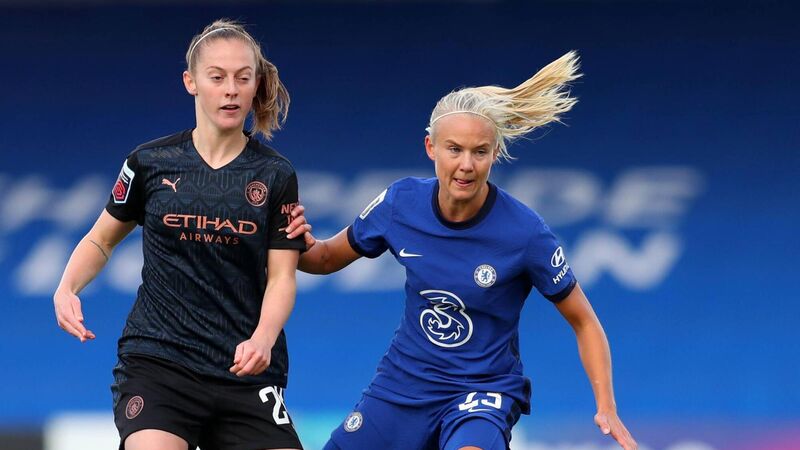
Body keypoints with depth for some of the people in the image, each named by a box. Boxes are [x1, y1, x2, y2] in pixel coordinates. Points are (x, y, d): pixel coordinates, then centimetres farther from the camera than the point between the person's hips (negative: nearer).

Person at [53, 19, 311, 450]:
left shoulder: (276, 175, 3)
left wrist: (262, 339, -21)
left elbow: (281, 277, -1)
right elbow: (100, 240, 16)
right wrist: (67, 289, -5)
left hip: (246, 370, 1)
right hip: (156, 361, -1)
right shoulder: (151, 163, 4)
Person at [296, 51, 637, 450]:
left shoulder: (525, 232, -19)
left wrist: (606, 410, -18)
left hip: (484, 387, -4)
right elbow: (329, 258, 7)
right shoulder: (400, 202, -10)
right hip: (403, 383, 4)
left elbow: (584, 323, -7)